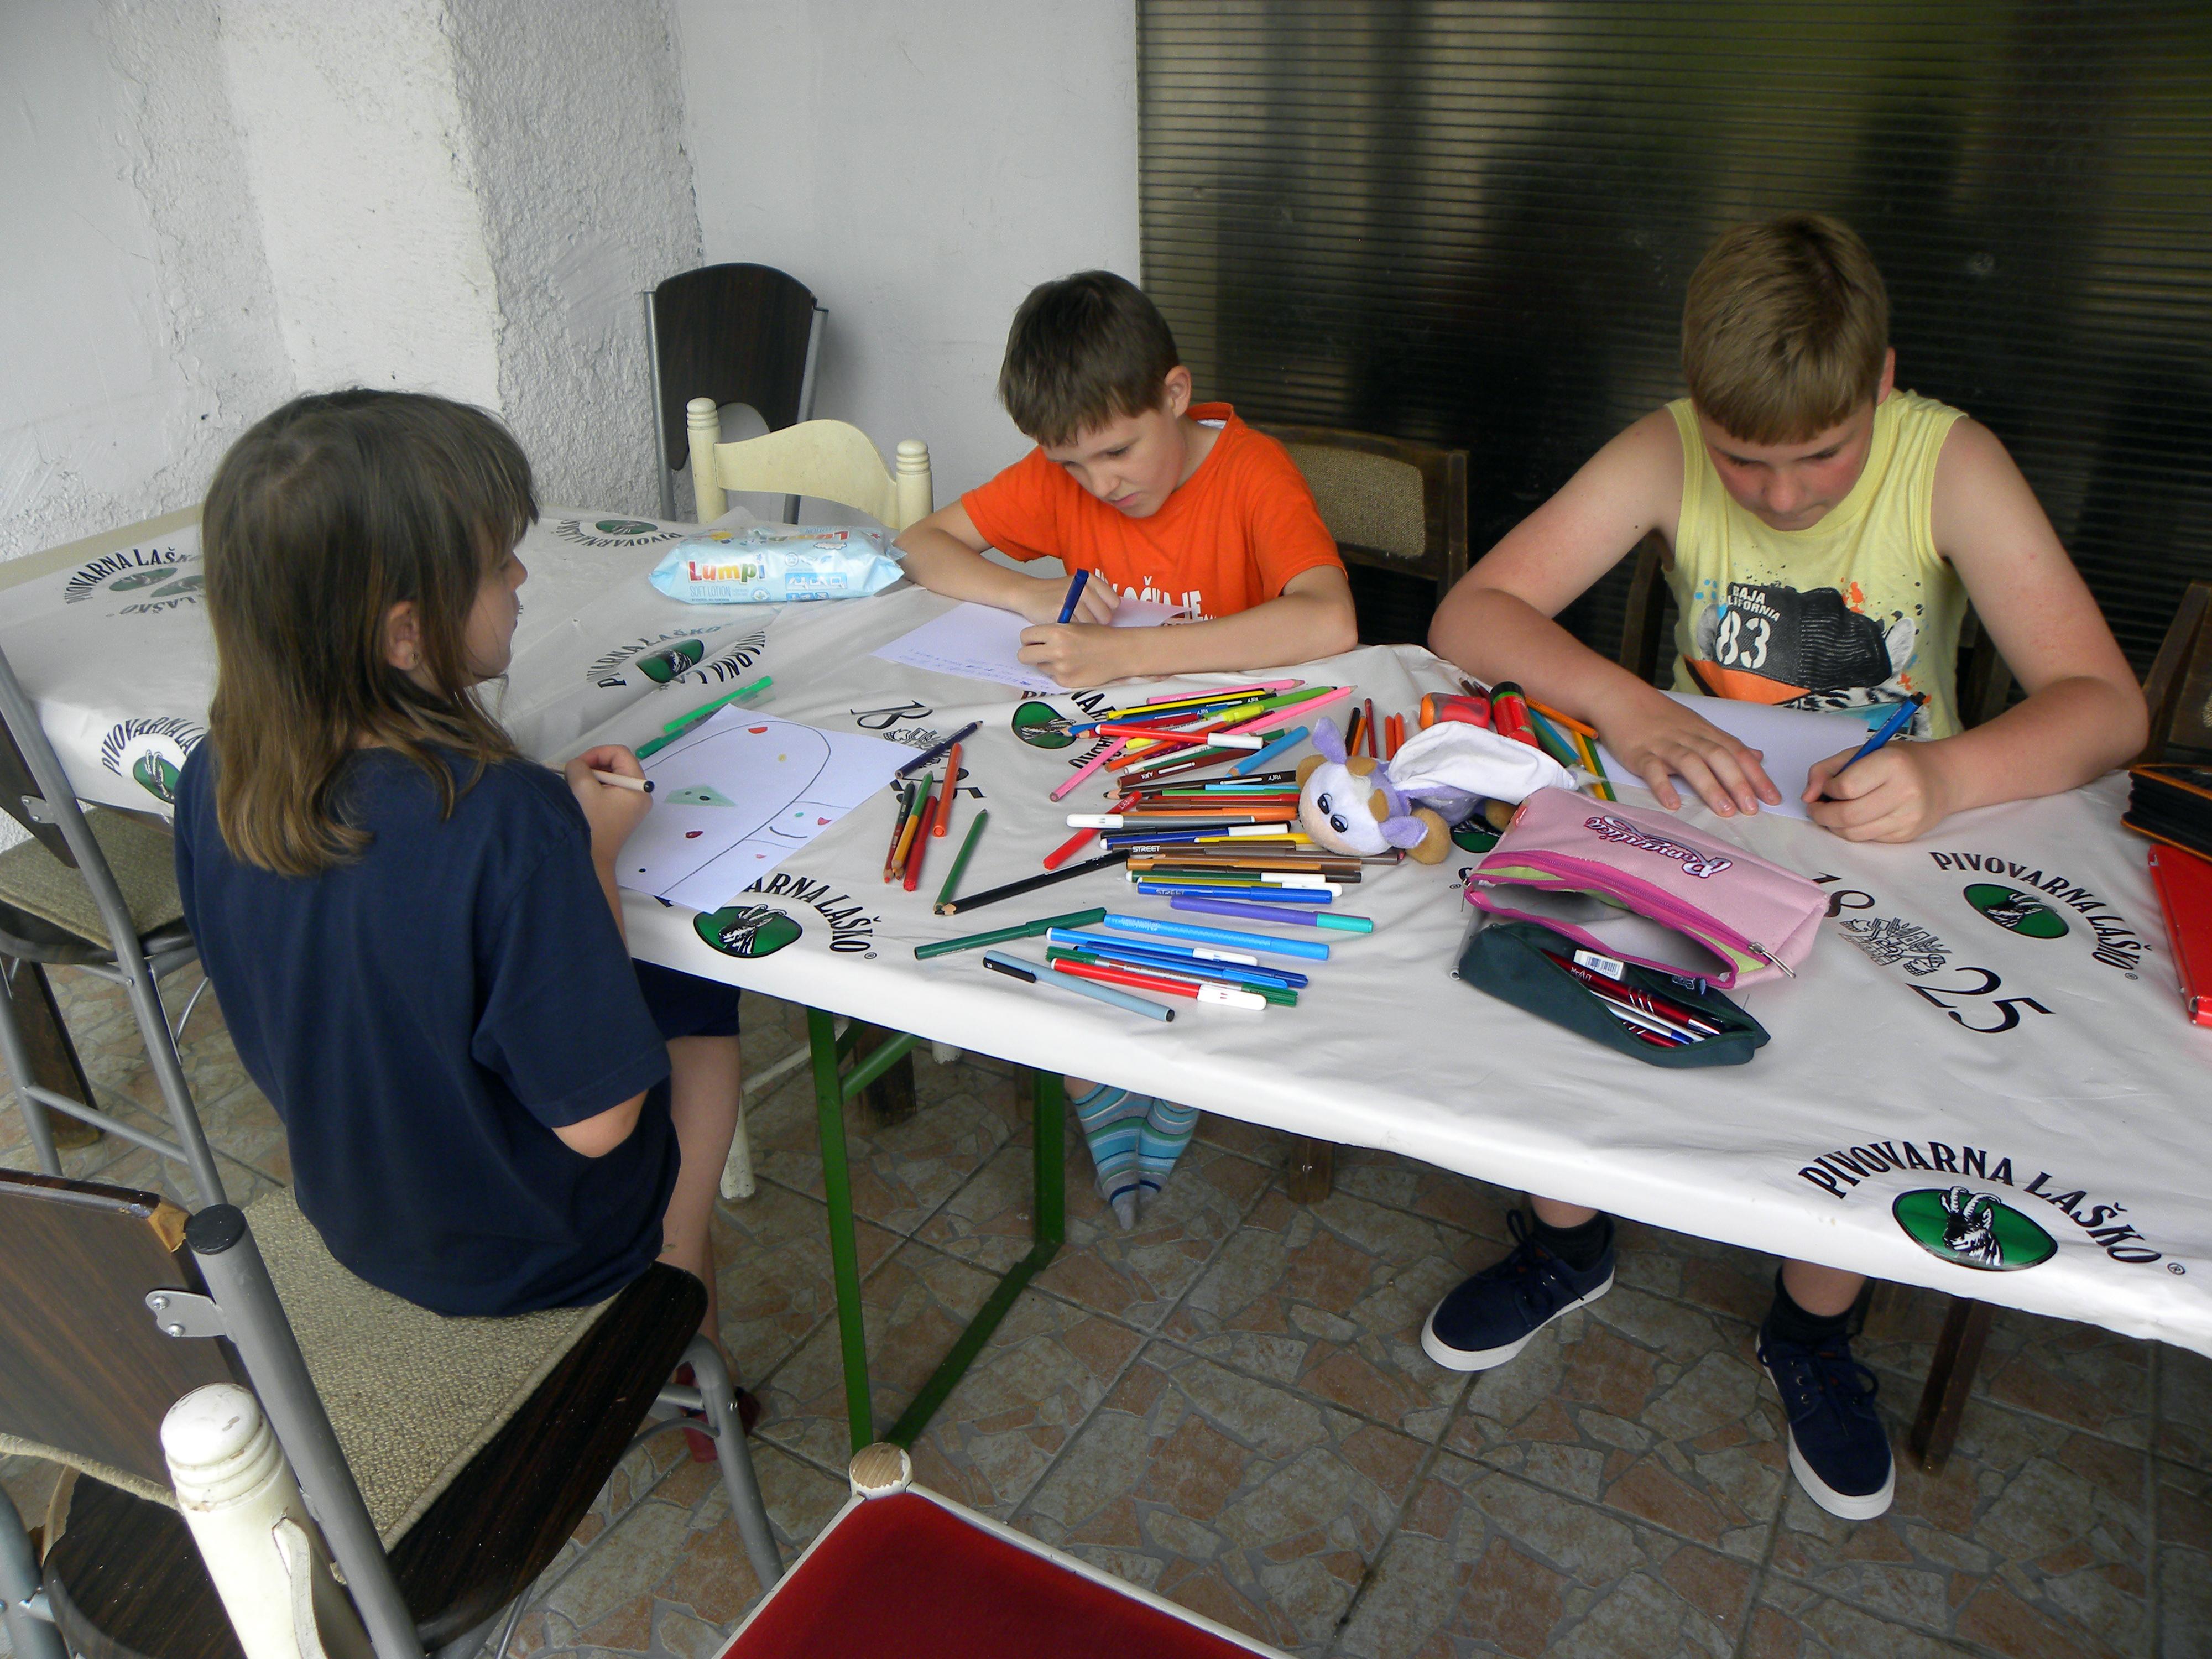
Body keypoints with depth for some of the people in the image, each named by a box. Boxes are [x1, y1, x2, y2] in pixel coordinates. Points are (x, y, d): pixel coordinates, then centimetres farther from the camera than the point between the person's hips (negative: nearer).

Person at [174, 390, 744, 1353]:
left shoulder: (212, 782, -15)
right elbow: (596, 1119, -27)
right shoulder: (509, 821, -36)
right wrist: (593, 853, -19)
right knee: (698, 1002, 20)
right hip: (532, 1250, -5)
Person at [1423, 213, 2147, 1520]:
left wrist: (1948, 772, -40)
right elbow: (1472, 614, -18)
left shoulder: (1950, 462, -16)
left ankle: (1814, 1328, 5)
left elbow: (2106, 704, -19)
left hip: (1884, 842, -1)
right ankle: (1567, 1243, 4)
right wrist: (1628, 706, -35)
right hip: (1694, 822, 1)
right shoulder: (1667, 454, -13)